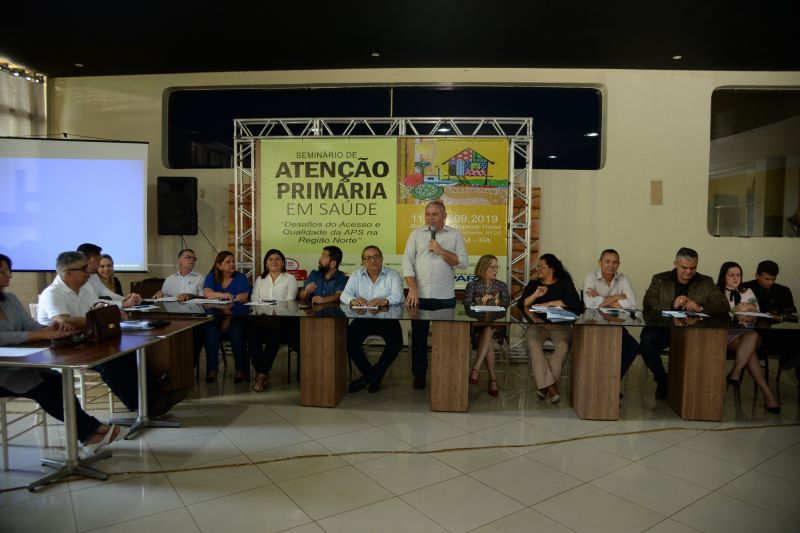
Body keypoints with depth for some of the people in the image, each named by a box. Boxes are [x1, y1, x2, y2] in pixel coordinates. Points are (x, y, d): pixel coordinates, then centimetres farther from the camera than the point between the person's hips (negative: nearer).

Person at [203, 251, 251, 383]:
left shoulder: (240, 277, 4)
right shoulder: (211, 276, 11)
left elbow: (243, 297, -9)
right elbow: (206, 293, -7)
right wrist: (222, 295, -28)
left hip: (237, 317, -1)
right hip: (214, 316, 2)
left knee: (237, 334, -29)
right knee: (210, 333, -28)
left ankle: (241, 370, -14)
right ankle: (212, 369, -16)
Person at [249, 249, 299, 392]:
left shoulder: (289, 278, 13)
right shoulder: (260, 280, 26)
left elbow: (289, 300, -1)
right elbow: (254, 299, 13)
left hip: (283, 319, -3)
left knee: (273, 336, -33)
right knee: (253, 335, -29)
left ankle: (261, 374, -25)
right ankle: (262, 373, -23)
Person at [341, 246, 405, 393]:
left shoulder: (393, 274, 0)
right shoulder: (357, 275, 8)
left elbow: (398, 296, -15)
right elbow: (345, 294, -3)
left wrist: (384, 301, -38)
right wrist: (352, 300, -29)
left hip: (387, 319, -2)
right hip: (362, 319, 2)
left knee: (396, 342, -26)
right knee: (348, 340, -21)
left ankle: (371, 375, -2)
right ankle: (373, 375, 0)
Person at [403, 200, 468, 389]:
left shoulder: (455, 235, 4)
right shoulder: (416, 234, 6)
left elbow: (463, 262, -2)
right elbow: (407, 262, 0)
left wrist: (441, 251, -13)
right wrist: (412, 289, -10)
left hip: (445, 296, -1)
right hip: (420, 295, 1)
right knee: (419, 336, 8)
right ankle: (419, 374, 22)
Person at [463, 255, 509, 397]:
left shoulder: (501, 285, 15)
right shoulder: (472, 285, 9)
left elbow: (506, 303, 2)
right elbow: (467, 304, -3)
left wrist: (485, 303, -11)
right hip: (477, 322, -1)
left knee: (487, 331, -35)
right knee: (488, 342, -32)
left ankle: (476, 369, -39)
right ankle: (492, 378, -30)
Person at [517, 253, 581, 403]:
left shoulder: (564, 282, 10)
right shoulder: (533, 283, 18)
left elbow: (575, 303, -7)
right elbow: (520, 305, 8)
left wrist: (548, 304, -8)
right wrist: (536, 295, -8)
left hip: (560, 325, -1)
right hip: (538, 324, 2)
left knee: (562, 346, -34)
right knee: (533, 343, -33)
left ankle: (543, 385, -26)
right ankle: (550, 385, -31)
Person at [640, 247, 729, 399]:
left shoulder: (706, 282, 13)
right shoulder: (660, 280, 10)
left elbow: (723, 305, 2)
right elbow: (648, 302, -4)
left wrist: (700, 307, -18)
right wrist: (672, 304, -21)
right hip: (663, 328, -1)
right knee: (646, 343, -31)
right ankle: (662, 379, -3)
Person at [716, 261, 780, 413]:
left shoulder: (748, 292, 21)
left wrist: (747, 314, -7)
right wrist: (734, 311, -14)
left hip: (747, 331, 3)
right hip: (725, 332, -3)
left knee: (753, 336, -37)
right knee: (750, 349, -34)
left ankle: (735, 374, -37)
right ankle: (766, 392, -35)